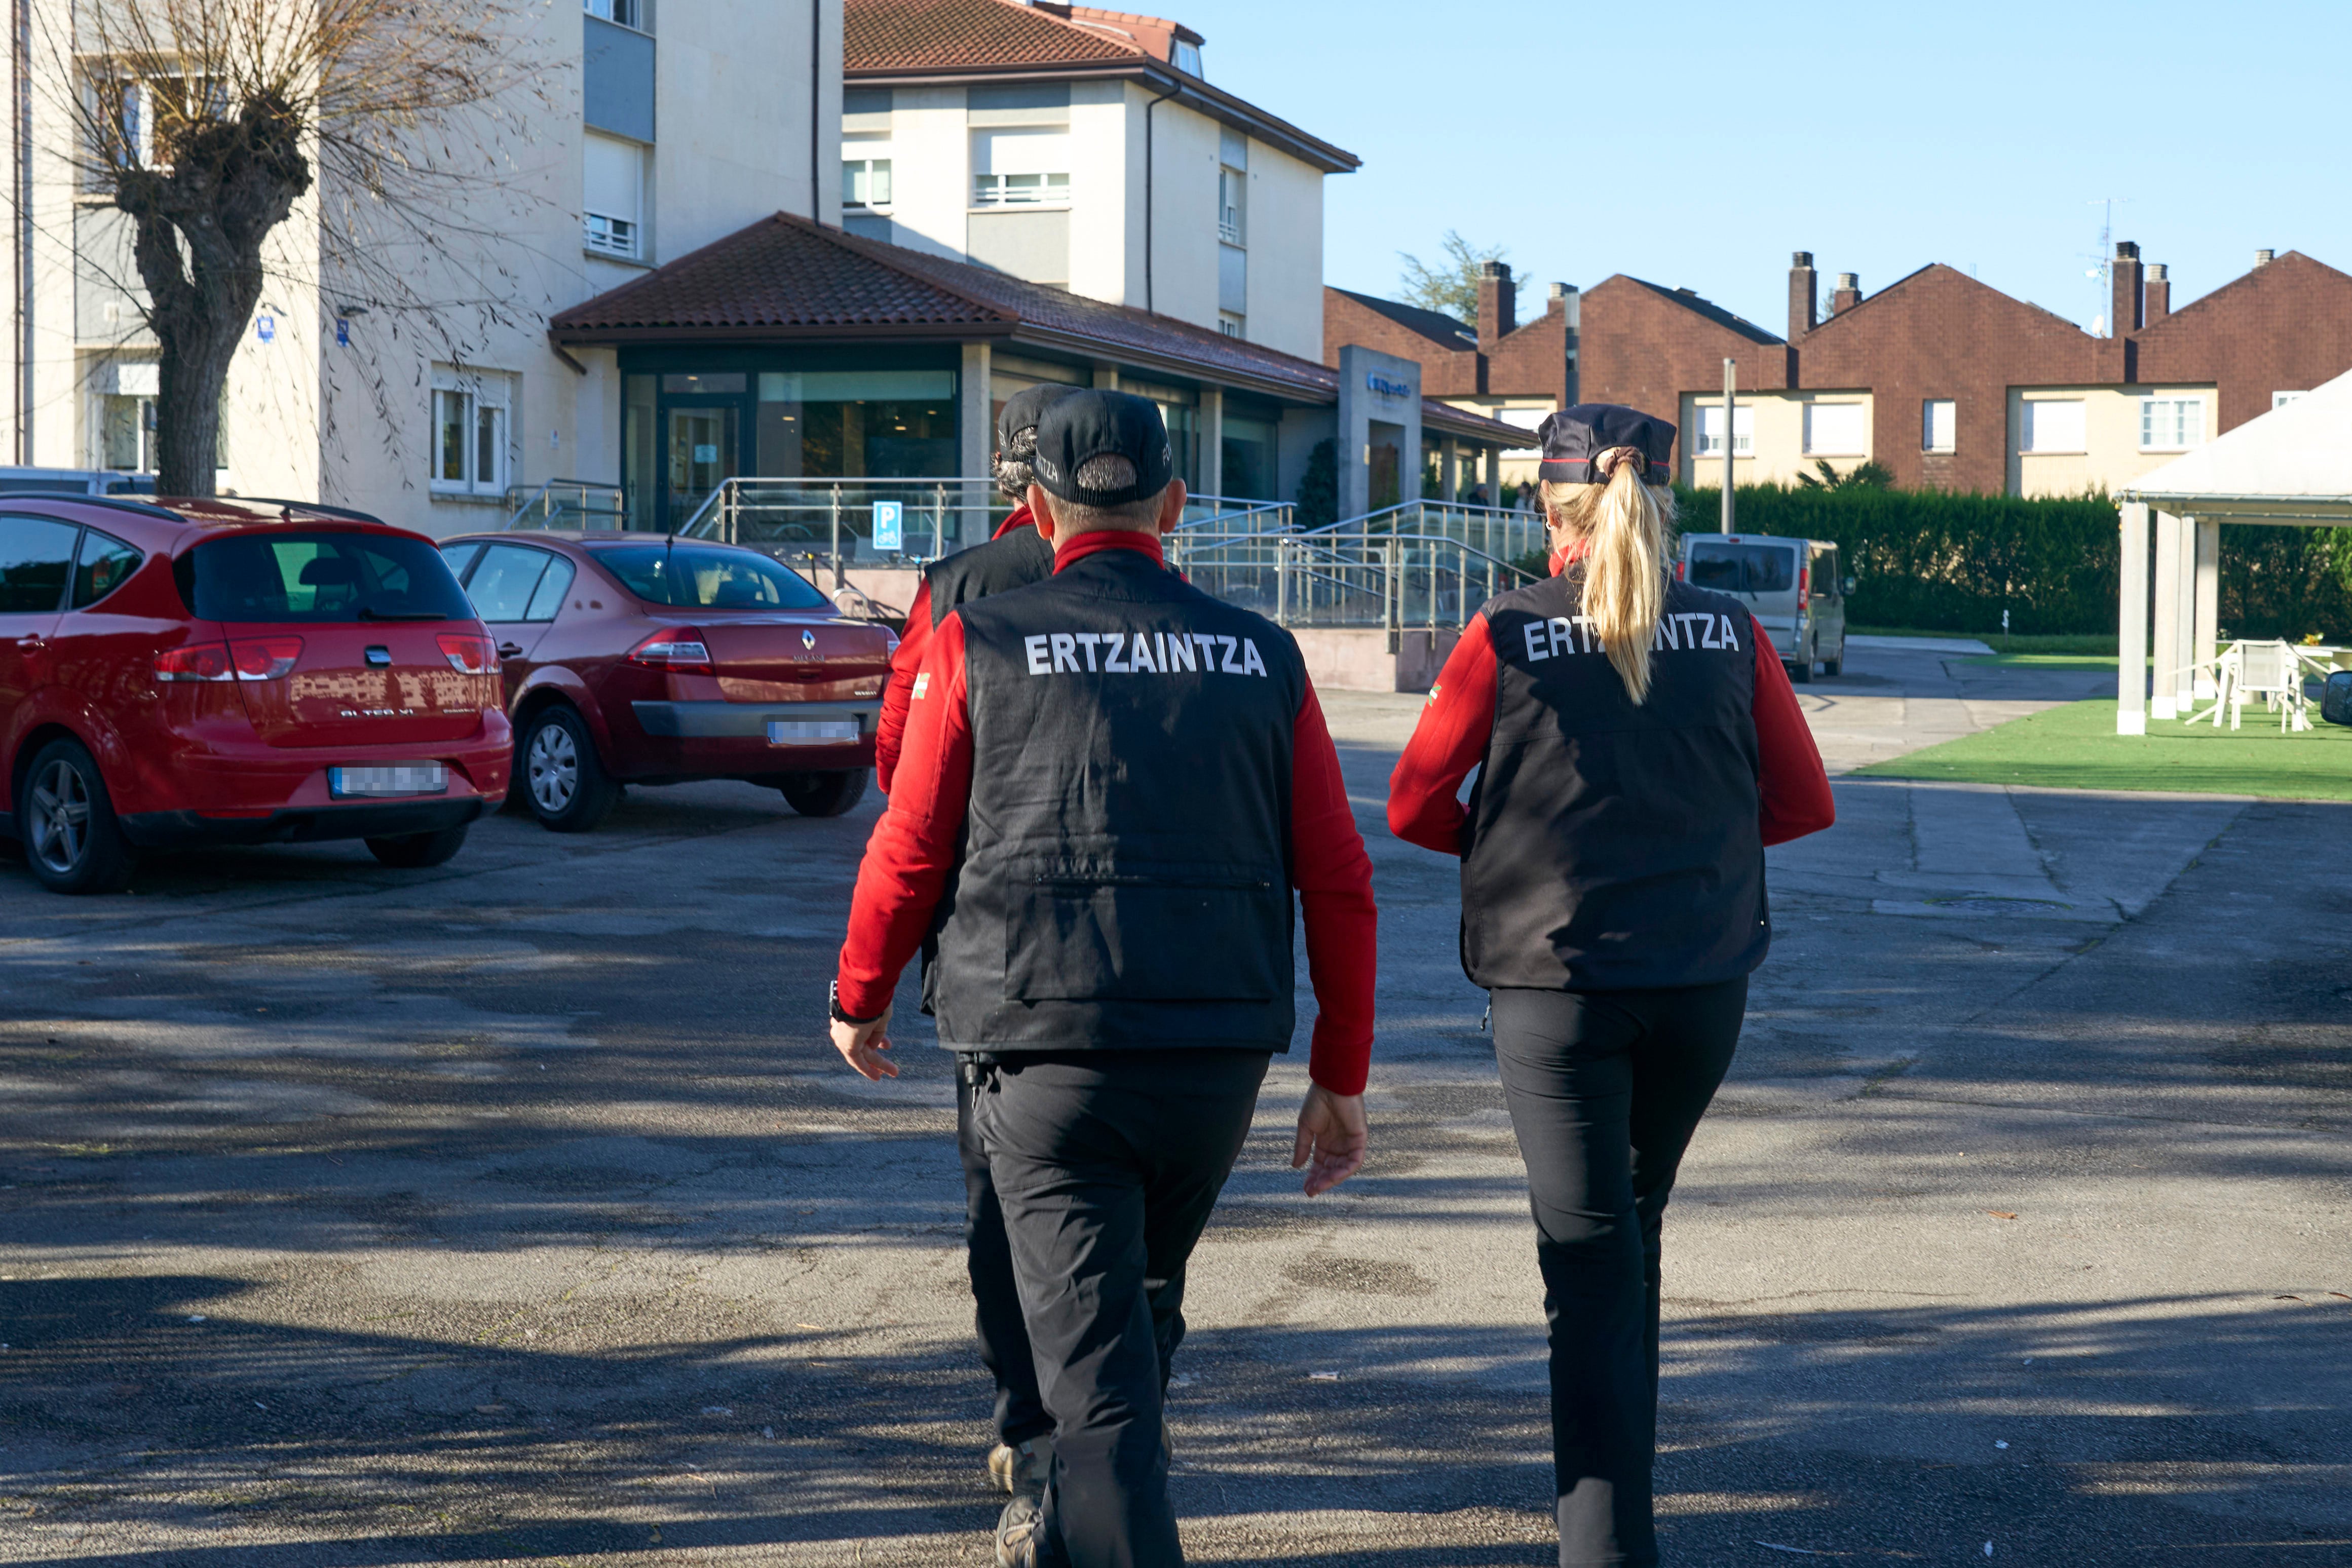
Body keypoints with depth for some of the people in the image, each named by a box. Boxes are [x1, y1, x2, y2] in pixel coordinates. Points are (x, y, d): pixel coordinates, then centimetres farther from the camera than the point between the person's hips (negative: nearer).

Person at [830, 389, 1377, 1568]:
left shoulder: (979, 645, -1)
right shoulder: (1261, 657, 6)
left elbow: (909, 852, 1)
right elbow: (1337, 881, 4)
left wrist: (857, 1002, 19)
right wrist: (1341, 1077, 12)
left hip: (1045, 1049, -3)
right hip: (1218, 1057, 4)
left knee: (1094, 1349, -1)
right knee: (1142, 1305, 24)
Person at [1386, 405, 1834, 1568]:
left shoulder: (1507, 636, -6)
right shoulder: (1730, 633, 1)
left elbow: (1414, 805, -3)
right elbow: (1803, 803, 4)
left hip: (1554, 979, -3)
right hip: (1704, 981, 3)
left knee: (1590, 1261, 2)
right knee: (1634, 1224, 23)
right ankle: (1620, 1472, 35)